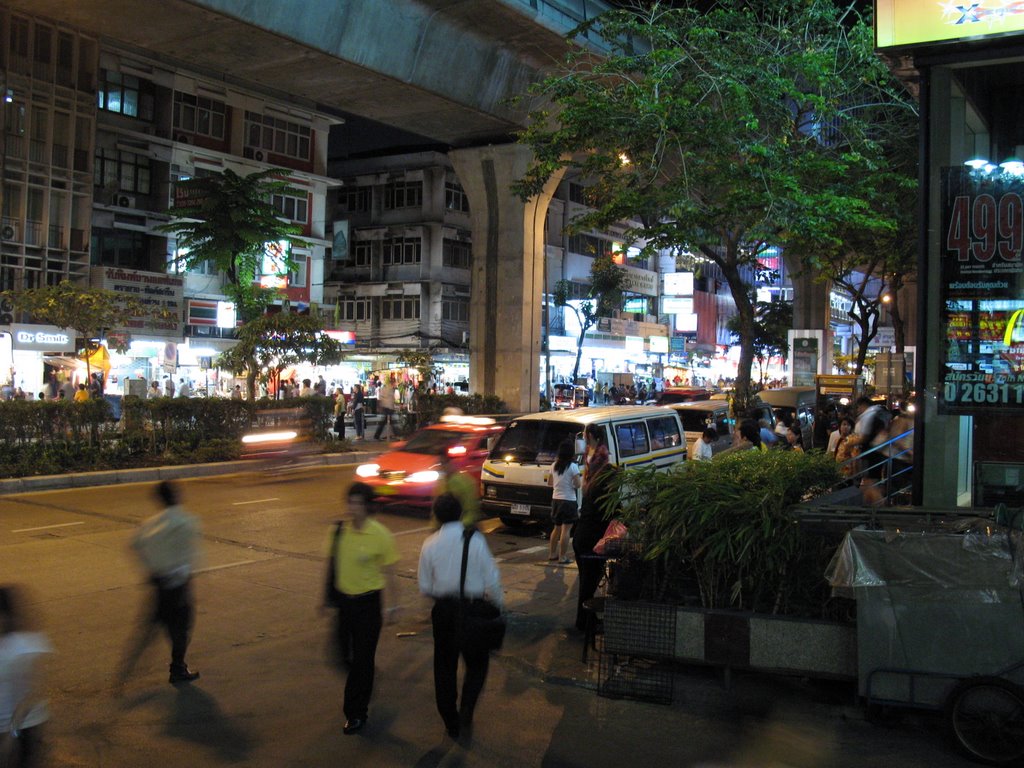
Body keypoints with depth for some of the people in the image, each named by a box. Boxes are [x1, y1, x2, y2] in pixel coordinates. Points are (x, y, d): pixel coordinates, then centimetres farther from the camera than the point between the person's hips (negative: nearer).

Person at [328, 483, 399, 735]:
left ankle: (356, 712, 15)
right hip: (344, 599, 4)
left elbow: (387, 572, -7)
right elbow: (333, 565, 6)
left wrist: (392, 607, -4)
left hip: (368, 602, -4)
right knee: (346, 655, 14)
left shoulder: (380, 534, -16)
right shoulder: (339, 529, -6)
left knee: (362, 659, 2)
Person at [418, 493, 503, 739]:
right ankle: (466, 710, 0)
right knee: (477, 662, 18)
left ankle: (451, 723, 24)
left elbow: (425, 586, 1)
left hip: (443, 609, 2)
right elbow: (491, 578, -8)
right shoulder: (475, 540, -12)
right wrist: (498, 602, 8)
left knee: (444, 666, 16)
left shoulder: (430, 544, -6)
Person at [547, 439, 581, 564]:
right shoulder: (573, 466, -13)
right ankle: (562, 557, -4)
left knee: (556, 528, 18)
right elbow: (577, 485, -13)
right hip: (568, 501, -7)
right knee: (566, 529, -3)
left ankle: (552, 554, 23)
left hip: (555, 499, 7)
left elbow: (549, 482, 13)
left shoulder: (554, 465, 5)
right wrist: (582, 478, 6)